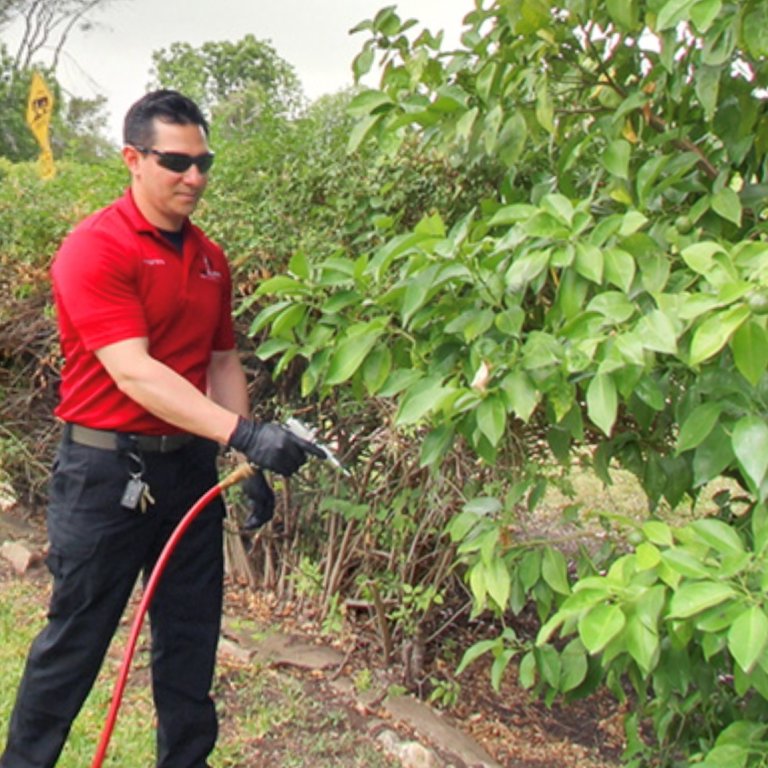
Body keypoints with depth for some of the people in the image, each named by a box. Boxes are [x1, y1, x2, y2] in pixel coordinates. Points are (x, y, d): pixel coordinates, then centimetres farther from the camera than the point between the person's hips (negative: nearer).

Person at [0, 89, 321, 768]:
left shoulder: (211, 259, 8)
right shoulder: (94, 248, -14)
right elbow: (132, 372, -24)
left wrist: (252, 463, 7)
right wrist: (242, 433, -32)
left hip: (189, 466, 6)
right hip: (106, 473, -6)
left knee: (191, 636, 15)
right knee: (76, 638, 7)